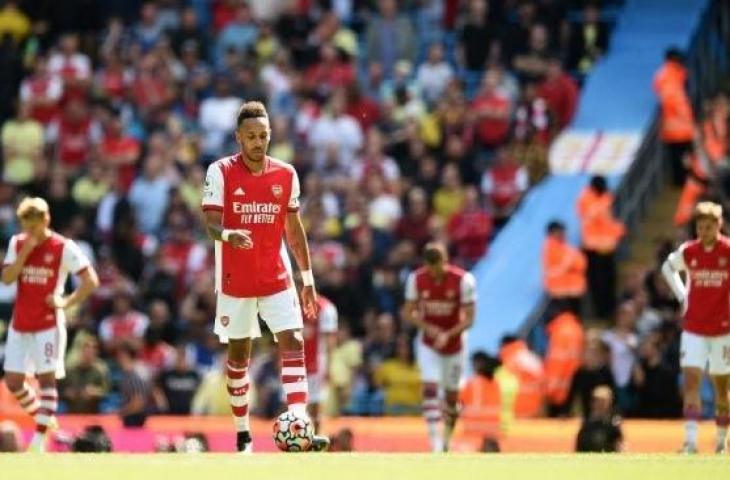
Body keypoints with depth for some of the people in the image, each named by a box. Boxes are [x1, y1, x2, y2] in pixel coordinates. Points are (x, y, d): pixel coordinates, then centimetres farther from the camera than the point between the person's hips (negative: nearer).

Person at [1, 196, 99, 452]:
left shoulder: (64, 247, -8)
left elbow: (91, 280, -8)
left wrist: (67, 302, -14)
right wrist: (25, 252, -14)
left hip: (48, 323, -5)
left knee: (47, 378, -9)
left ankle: (39, 440, -9)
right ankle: (44, 419, 25)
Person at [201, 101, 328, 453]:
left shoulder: (286, 174, 3)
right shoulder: (221, 172, -7)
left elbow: (294, 229, 11)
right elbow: (211, 223, -15)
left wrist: (307, 278, 10)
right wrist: (228, 235, -38)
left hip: (276, 278, 2)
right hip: (235, 280, -2)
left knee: (293, 343, -13)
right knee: (239, 353, 7)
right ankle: (242, 434, 19)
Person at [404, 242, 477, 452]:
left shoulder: (463, 280, -19)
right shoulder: (416, 279, -13)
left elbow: (469, 319, -14)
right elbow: (410, 313, -2)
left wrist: (447, 335, -29)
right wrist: (428, 327, -20)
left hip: (454, 345, 0)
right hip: (428, 345, 0)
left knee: (451, 395, 8)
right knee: (430, 389, -17)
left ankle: (447, 440, 31)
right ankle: (435, 442, -22)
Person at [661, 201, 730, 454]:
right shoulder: (688, 251, -2)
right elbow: (668, 267, 20)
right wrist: (682, 296, 9)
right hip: (693, 327, 1)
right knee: (691, 379, -12)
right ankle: (690, 440, -16)